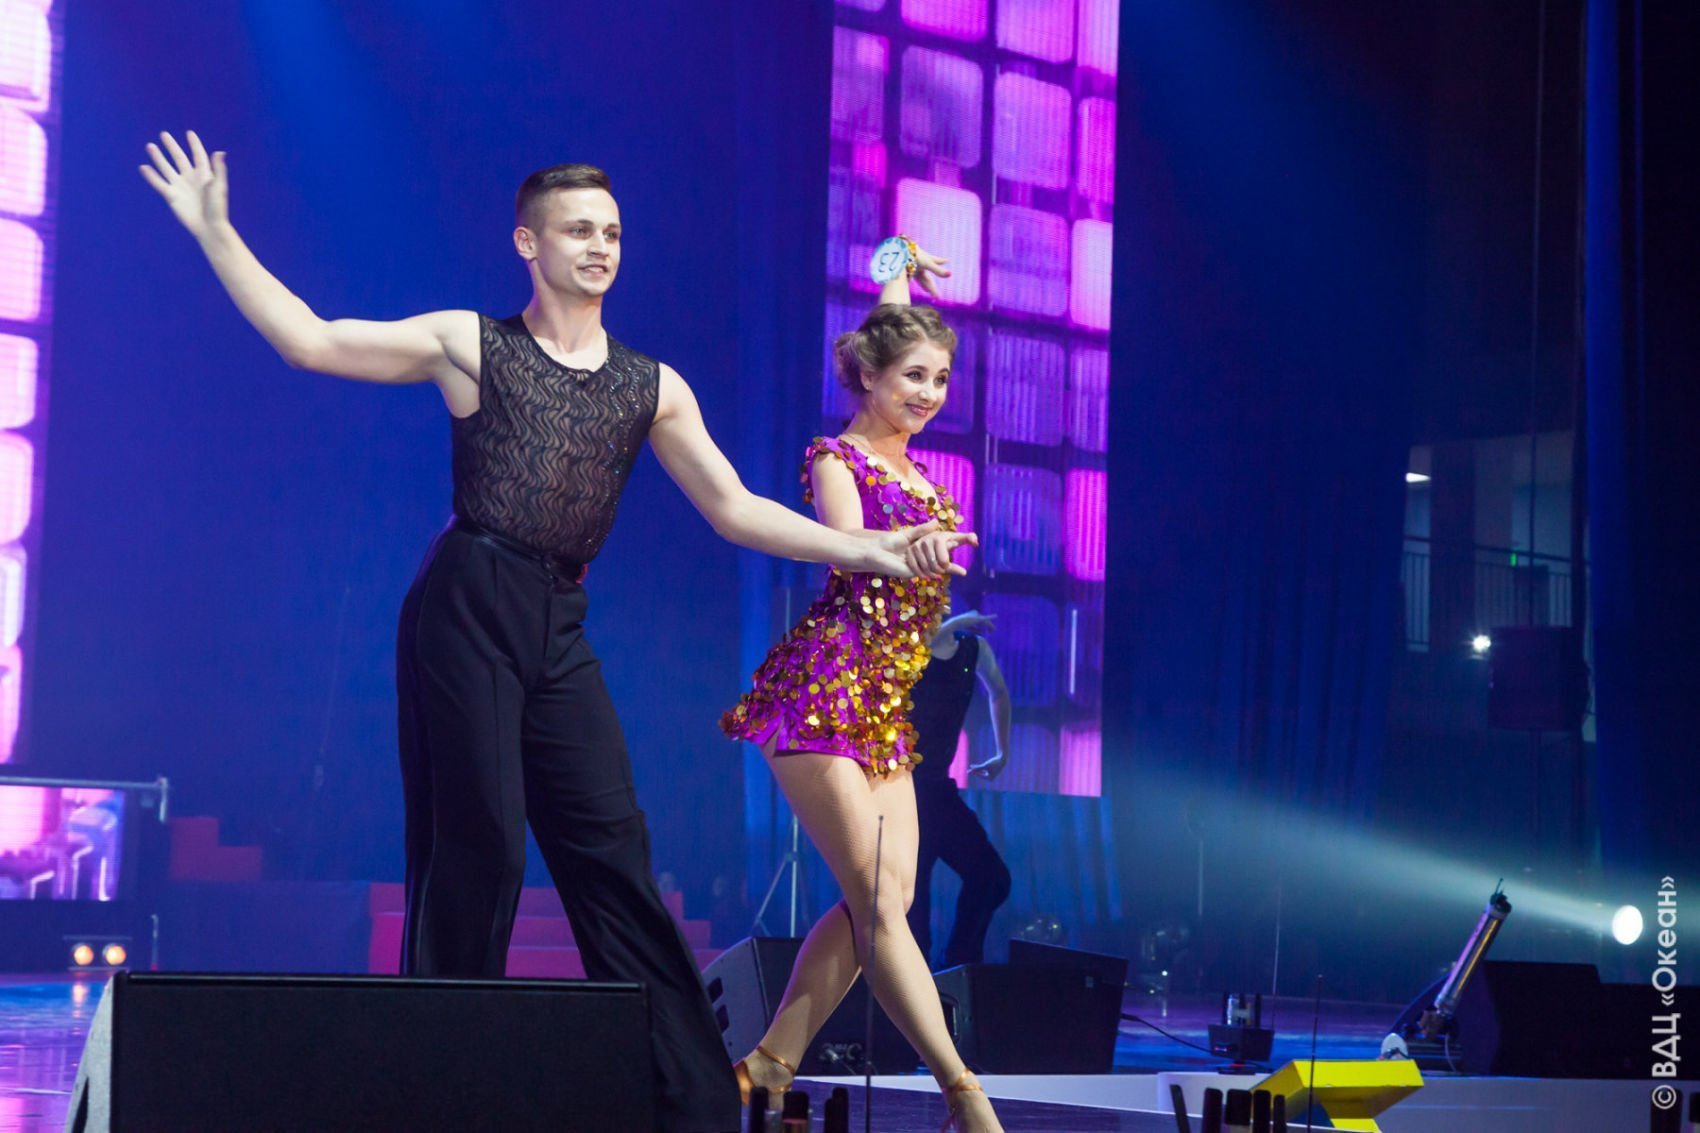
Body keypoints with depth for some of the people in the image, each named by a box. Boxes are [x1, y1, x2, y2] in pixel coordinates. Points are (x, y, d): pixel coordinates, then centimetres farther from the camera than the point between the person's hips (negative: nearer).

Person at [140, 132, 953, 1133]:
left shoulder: (653, 389, 15)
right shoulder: (472, 345, 6)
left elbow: (735, 510, 13)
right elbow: (310, 340, 4)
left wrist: (860, 550, 4)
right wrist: (216, 232, 1)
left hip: (559, 632, 4)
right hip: (466, 609, -4)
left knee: (614, 852, -1)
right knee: (476, 843, -7)